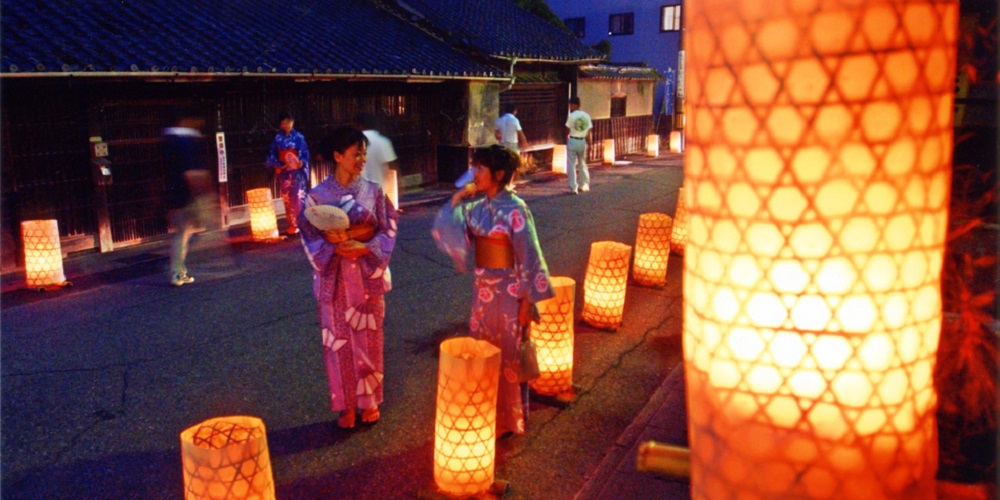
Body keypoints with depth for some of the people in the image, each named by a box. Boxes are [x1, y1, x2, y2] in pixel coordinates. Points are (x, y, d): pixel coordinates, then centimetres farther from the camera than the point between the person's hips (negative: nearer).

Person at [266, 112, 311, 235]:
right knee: (287, 199, 3)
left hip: (297, 172, -2)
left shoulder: (299, 137, 0)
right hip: (284, 173, 2)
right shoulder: (277, 138, 5)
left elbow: (305, 153, 1)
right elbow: (272, 155, 7)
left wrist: (301, 162, -17)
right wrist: (276, 165, -9)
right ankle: (292, 224, 11)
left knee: (298, 198, -7)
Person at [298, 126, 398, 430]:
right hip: (335, 277, -1)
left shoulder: (373, 192, -1)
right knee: (339, 341, 8)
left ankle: (369, 401, 27)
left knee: (368, 338, 10)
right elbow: (311, 238, -4)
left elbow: (387, 231, -1)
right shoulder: (317, 196, -5)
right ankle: (347, 405, 23)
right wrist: (336, 248, -21)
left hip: (367, 274, 1)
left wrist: (365, 248, -18)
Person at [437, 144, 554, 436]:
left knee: (508, 355, 6)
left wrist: (527, 302, -15)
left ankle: (509, 419, 24)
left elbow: (528, 257, -15)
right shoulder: (478, 208, 5)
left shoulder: (514, 209, -16)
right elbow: (444, 232, 4)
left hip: (508, 290, -7)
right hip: (482, 289, 7)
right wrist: (456, 199, -2)